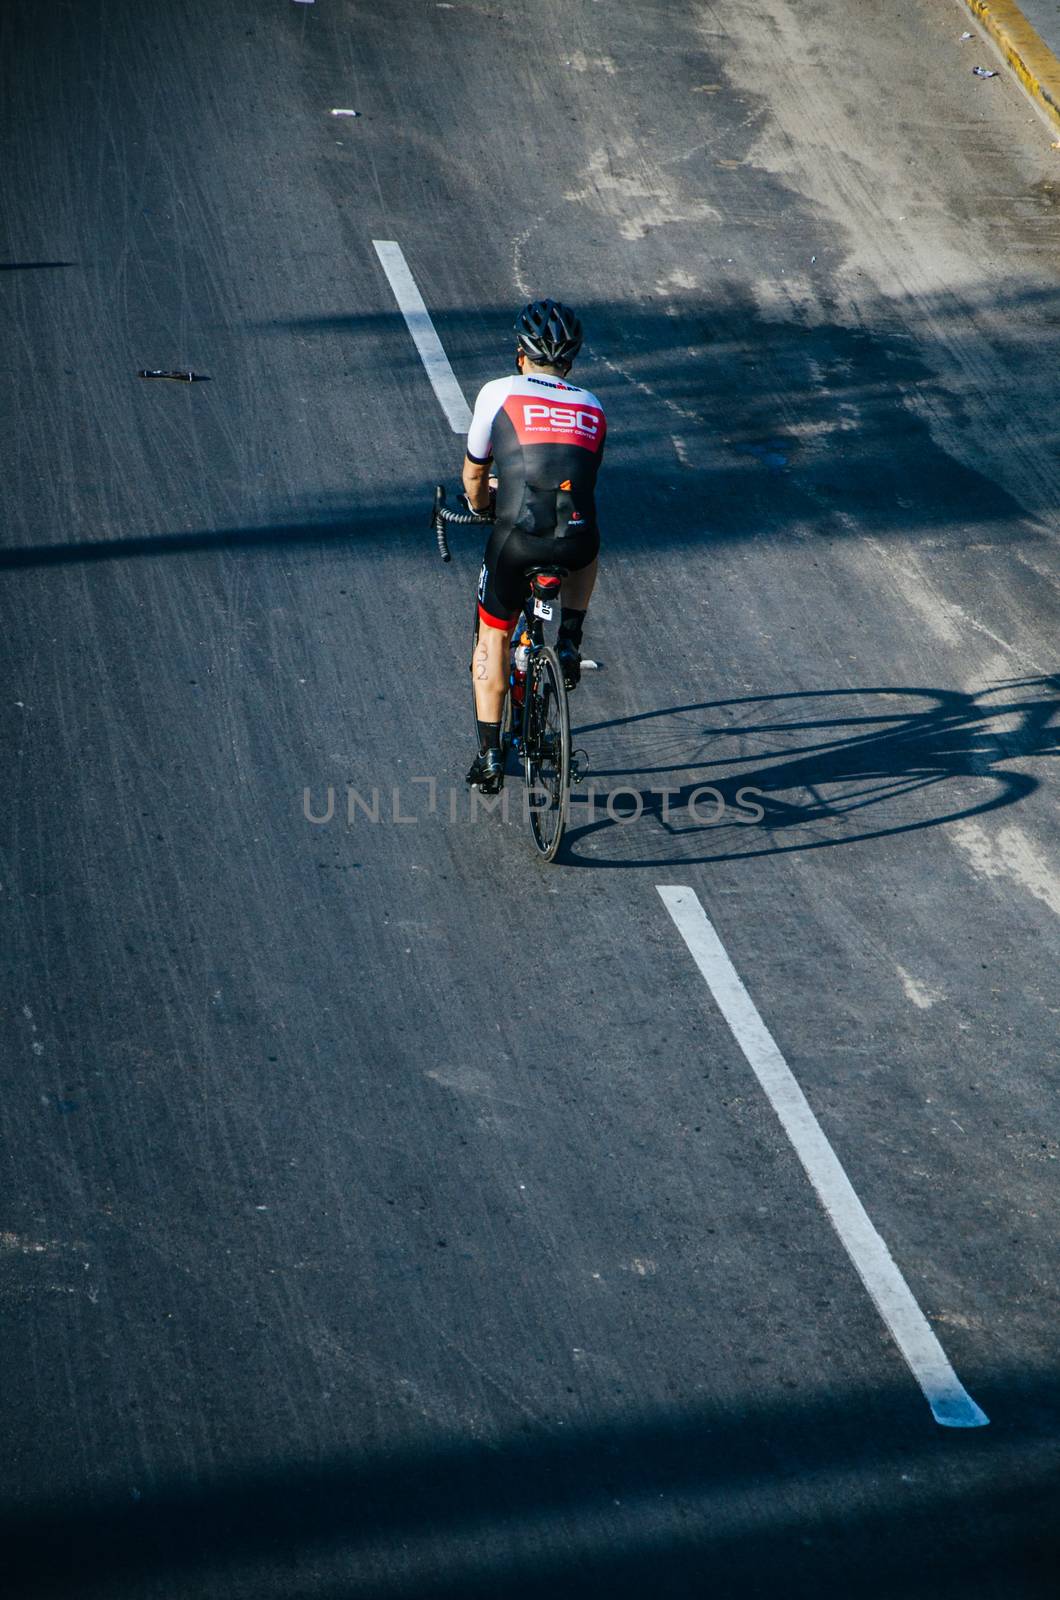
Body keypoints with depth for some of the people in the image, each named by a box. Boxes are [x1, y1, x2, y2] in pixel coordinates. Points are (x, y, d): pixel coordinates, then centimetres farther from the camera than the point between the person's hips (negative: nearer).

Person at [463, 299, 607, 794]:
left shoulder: (500, 393, 11)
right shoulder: (593, 407, 19)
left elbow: (474, 473, 22)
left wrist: (479, 504, 44)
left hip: (516, 539, -2)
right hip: (575, 542, 2)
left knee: (491, 641, 19)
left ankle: (489, 758, 21)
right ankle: (570, 642, 26)